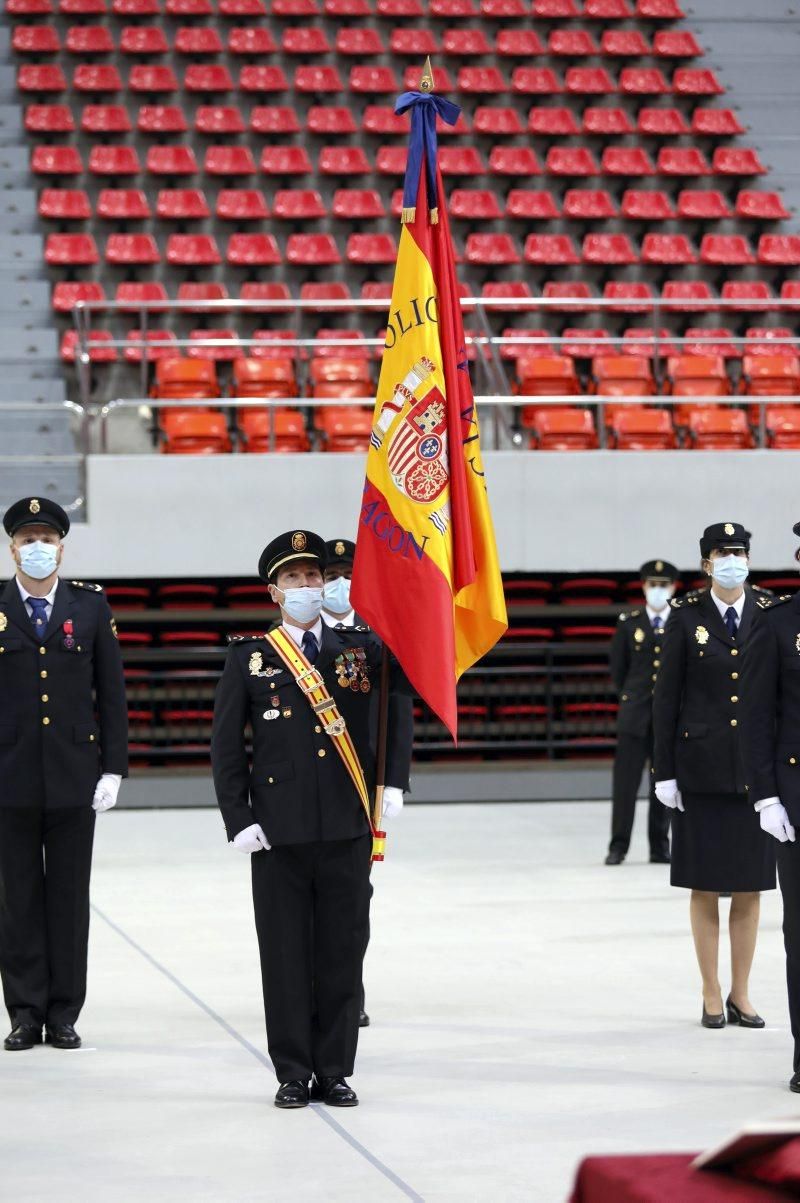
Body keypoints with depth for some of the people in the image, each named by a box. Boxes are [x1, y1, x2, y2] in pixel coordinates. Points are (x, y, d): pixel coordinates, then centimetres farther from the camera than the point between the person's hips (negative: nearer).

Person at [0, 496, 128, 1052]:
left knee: (70, 898, 5)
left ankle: (64, 1014, 12)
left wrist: (113, 769, -1)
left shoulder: (91, 607, 6)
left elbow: (112, 692, 6)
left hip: (74, 777, 1)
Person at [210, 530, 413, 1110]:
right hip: (278, 830, -1)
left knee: (342, 948, 5)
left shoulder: (362, 646, 8)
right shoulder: (249, 656, 3)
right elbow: (226, 744, 3)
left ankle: (336, 1070, 15)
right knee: (285, 951, 3)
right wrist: (238, 820, -5)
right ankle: (293, 1073, 12)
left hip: (347, 828, 1)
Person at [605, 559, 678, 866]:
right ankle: (618, 846, 2)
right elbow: (617, 668, 11)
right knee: (625, 781, -3)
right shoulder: (629, 623, 5)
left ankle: (660, 847, 11)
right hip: (635, 714, 0)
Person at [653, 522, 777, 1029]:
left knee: (750, 884, 6)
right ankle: (712, 996, 13)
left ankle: (741, 995, 16)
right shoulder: (687, 615, -1)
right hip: (702, 767, -1)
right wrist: (665, 772, -3)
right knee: (706, 885, 3)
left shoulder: (770, 612, 2)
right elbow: (666, 696, 0)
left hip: (757, 767, 1)